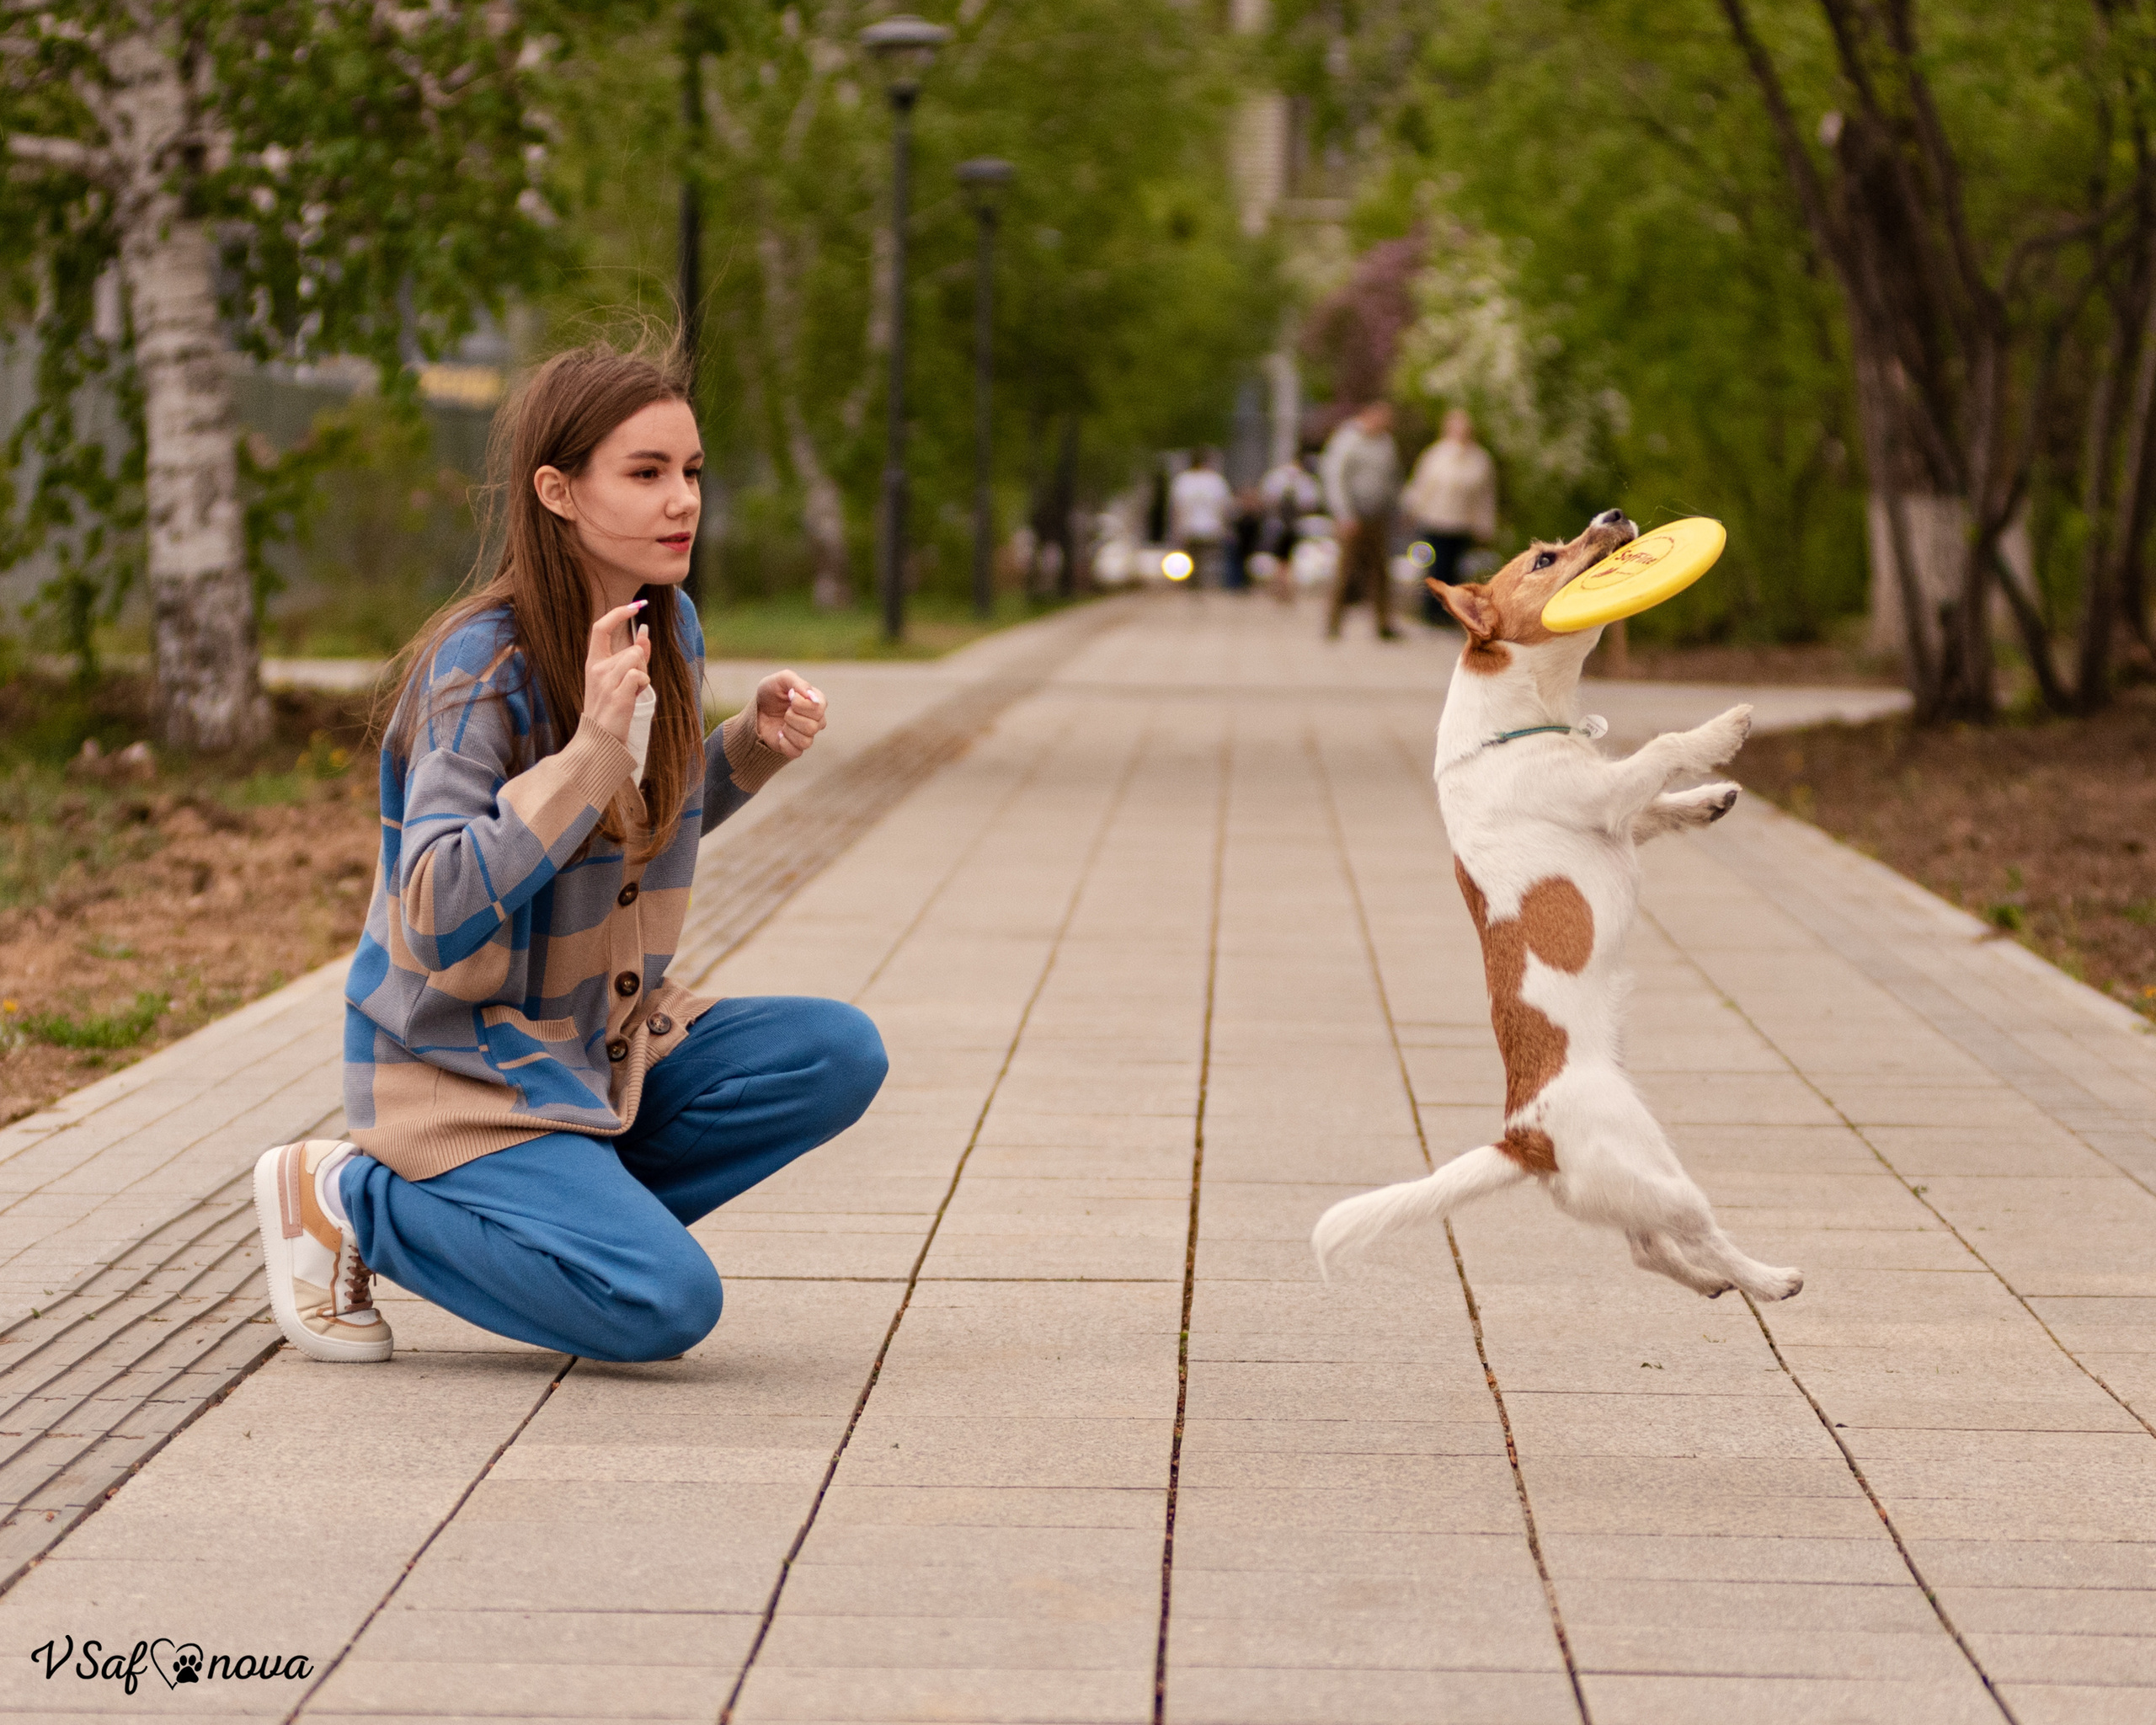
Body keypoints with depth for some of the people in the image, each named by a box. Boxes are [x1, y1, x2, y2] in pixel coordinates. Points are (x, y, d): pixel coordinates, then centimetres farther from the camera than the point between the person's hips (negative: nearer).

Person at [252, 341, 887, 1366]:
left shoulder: (669, 629, 1)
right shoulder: (482, 666, -23)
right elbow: (438, 917, -30)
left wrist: (754, 745, -1)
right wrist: (589, 748, -35)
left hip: (609, 1039, 8)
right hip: (458, 1067, -8)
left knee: (840, 1056, -11)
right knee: (665, 1304, -22)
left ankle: (581, 1211, 2)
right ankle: (350, 1198, -2)